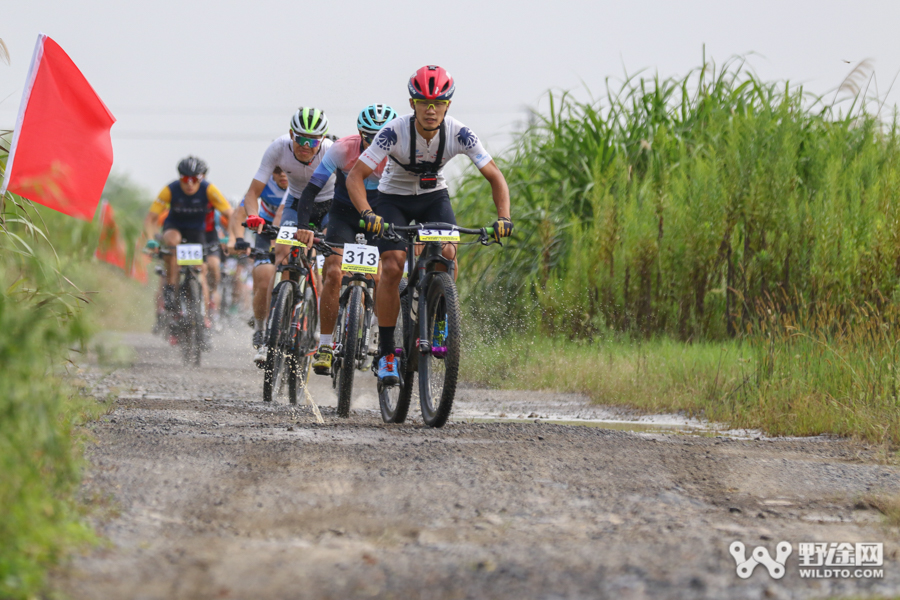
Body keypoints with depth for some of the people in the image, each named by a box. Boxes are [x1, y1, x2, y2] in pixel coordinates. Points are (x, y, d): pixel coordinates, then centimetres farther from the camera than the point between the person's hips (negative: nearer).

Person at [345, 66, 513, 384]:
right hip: (393, 199, -2)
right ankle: (386, 353, -12)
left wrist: (503, 217, -35)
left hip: (434, 197, 2)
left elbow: (495, 178, -19)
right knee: (392, 267, -19)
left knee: (448, 254, -24)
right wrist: (367, 214, -46)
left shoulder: (459, 134, -23)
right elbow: (355, 176, -29)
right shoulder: (395, 132, -29)